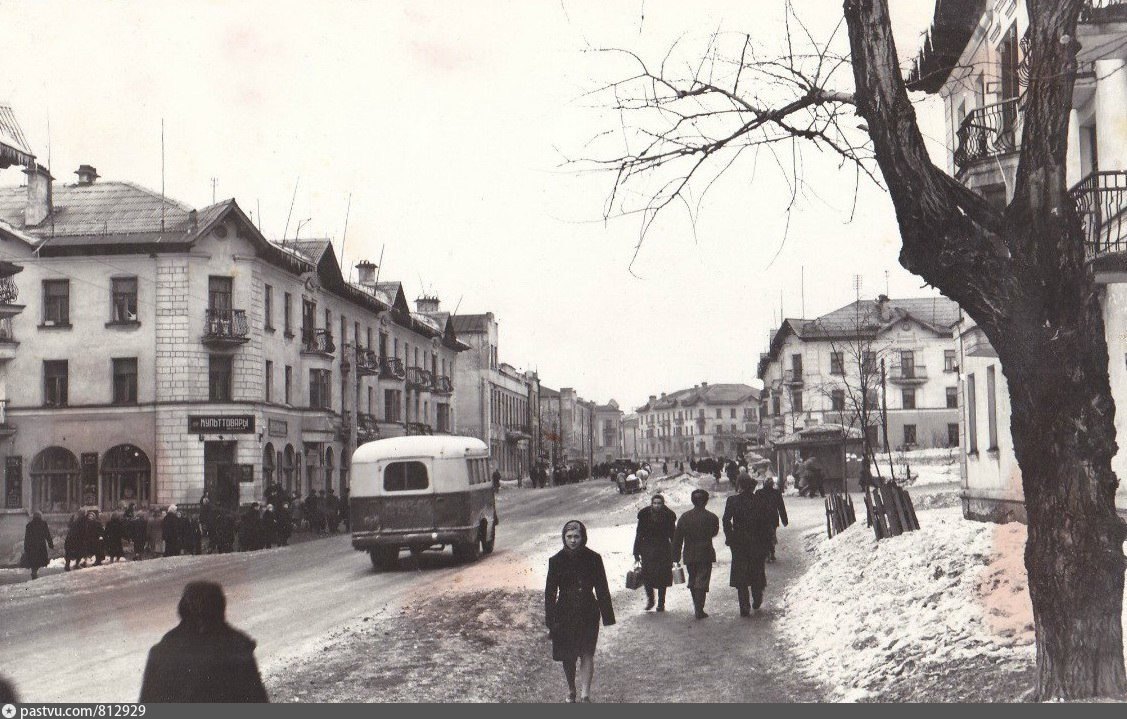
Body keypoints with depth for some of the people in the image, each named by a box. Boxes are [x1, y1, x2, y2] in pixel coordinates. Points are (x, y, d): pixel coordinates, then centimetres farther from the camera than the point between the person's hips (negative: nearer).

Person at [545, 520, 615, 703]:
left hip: (588, 614, -1)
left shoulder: (593, 559, -4)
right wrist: (550, 621, -4)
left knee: (587, 654, -9)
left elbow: (602, 589, 2)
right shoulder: (556, 560, -5)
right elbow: (550, 592, -1)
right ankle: (571, 691, 29)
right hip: (565, 614, 1)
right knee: (567, 656, 11)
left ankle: (585, 694, -14)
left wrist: (607, 617, 2)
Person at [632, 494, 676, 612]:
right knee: (646, 575, -9)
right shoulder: (644, 515, -4)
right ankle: (649, 599, 13)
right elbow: (639, 534, 1)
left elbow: (673, 535, 4)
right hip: (647, 548, 0)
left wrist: (675, 553, 3)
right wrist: (636, 552, -1)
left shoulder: (668, 515, -4)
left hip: (663, 550, 0)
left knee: (662, 576, 3)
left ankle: (661, 603, 16)